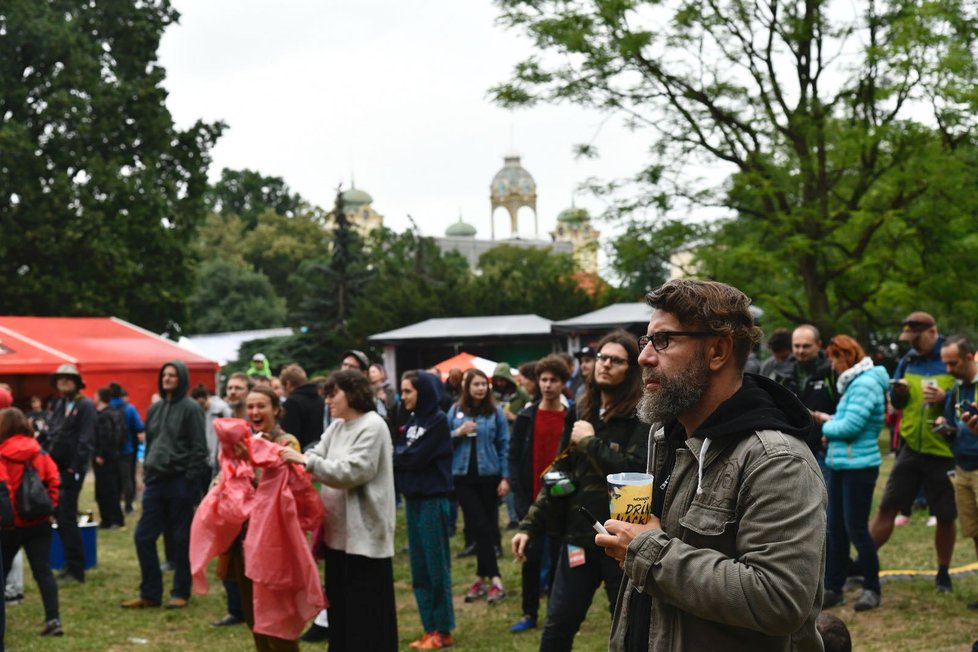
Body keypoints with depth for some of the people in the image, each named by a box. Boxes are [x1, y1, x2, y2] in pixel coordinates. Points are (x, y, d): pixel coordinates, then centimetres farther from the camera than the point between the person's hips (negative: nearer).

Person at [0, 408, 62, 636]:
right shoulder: (39, 452, 2)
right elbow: (54, 479, -1)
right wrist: (50, 506, 5)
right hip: (39, 522, 3)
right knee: (43, 570, 1)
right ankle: (53, 619, -8)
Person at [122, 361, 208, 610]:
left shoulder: (190, 408, -6)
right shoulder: (155, 408, 14)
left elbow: (199, 448, -10)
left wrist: (191, 482, -14)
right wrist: (146, 472, 13)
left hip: (180, 481, -7)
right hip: (155, 480, 7)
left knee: (180, 538, 2)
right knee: (143, 537, 4)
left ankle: (180, 593, 13)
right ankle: (150, 593, 13)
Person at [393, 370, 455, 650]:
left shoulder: (438, 420, -10)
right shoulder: (412, 420, 12)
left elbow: (416, 457, -16)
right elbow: (400, 453, 7)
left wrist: (392, 455, -3)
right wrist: (397, 455, -13)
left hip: (433, 499, -8)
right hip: (413, 498, 8)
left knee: (436, 566, -2)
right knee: (419, 568, 9)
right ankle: (430, 628, 16)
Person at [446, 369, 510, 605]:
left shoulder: (495, 411, -1)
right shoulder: (455, 410, 3)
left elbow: (504, 445, -1)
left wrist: (505, 477, -6)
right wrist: (458, 433, -14)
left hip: (489, 476, -1)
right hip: (463, 476, 1)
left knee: (487, 526, 6)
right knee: (479, 525, -3)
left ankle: (482, 578, 11)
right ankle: (494, 578, -1)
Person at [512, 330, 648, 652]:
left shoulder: (642, 416, -7)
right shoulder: (581, 414, 12)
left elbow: (637, 470, -23)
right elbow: (559, 475, 15)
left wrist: (591, 442, -13)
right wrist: (531, 525, 10)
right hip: (578, 535, 6)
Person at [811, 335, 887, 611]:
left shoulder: (866, 384, -16)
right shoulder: (853, 383, 14)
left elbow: (850, 427, -22)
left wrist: (827, 426, -6)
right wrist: (829, 420, 1)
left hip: (859, 466, -10)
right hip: (839, 465, 10)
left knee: (856, 529, -1)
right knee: (835, 529, 11)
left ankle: (872, 589, 13)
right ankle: (833, 588, 18)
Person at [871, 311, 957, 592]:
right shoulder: (908, 360, 6)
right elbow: (896, 403, 14)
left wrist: (944, 398, -25)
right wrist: (899, 393, -8)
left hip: (944, 452, -4)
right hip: (912, 448, 4)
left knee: (945, 516, 8)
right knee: (886, 507, 3)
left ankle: (943, 573, 25)